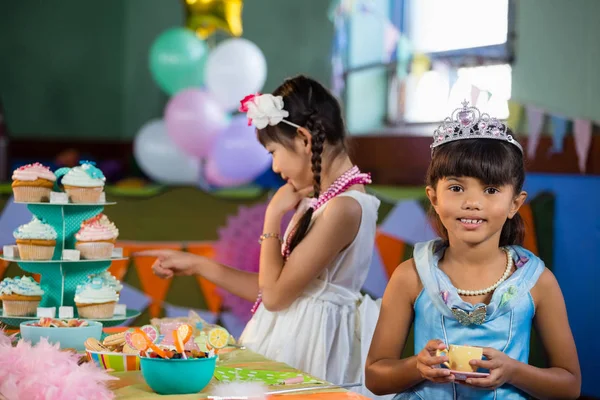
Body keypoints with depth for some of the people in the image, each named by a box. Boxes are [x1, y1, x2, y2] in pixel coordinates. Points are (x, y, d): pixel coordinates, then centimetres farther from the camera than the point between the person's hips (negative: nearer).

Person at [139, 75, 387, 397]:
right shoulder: (317, 202, 9)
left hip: (308, 343, -8)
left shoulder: (344, 207, -19)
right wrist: (196, 265, 15)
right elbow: (273, 287, 13)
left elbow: (275, 295, -17)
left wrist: (273, 215, -8)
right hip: (290, 334, 8)